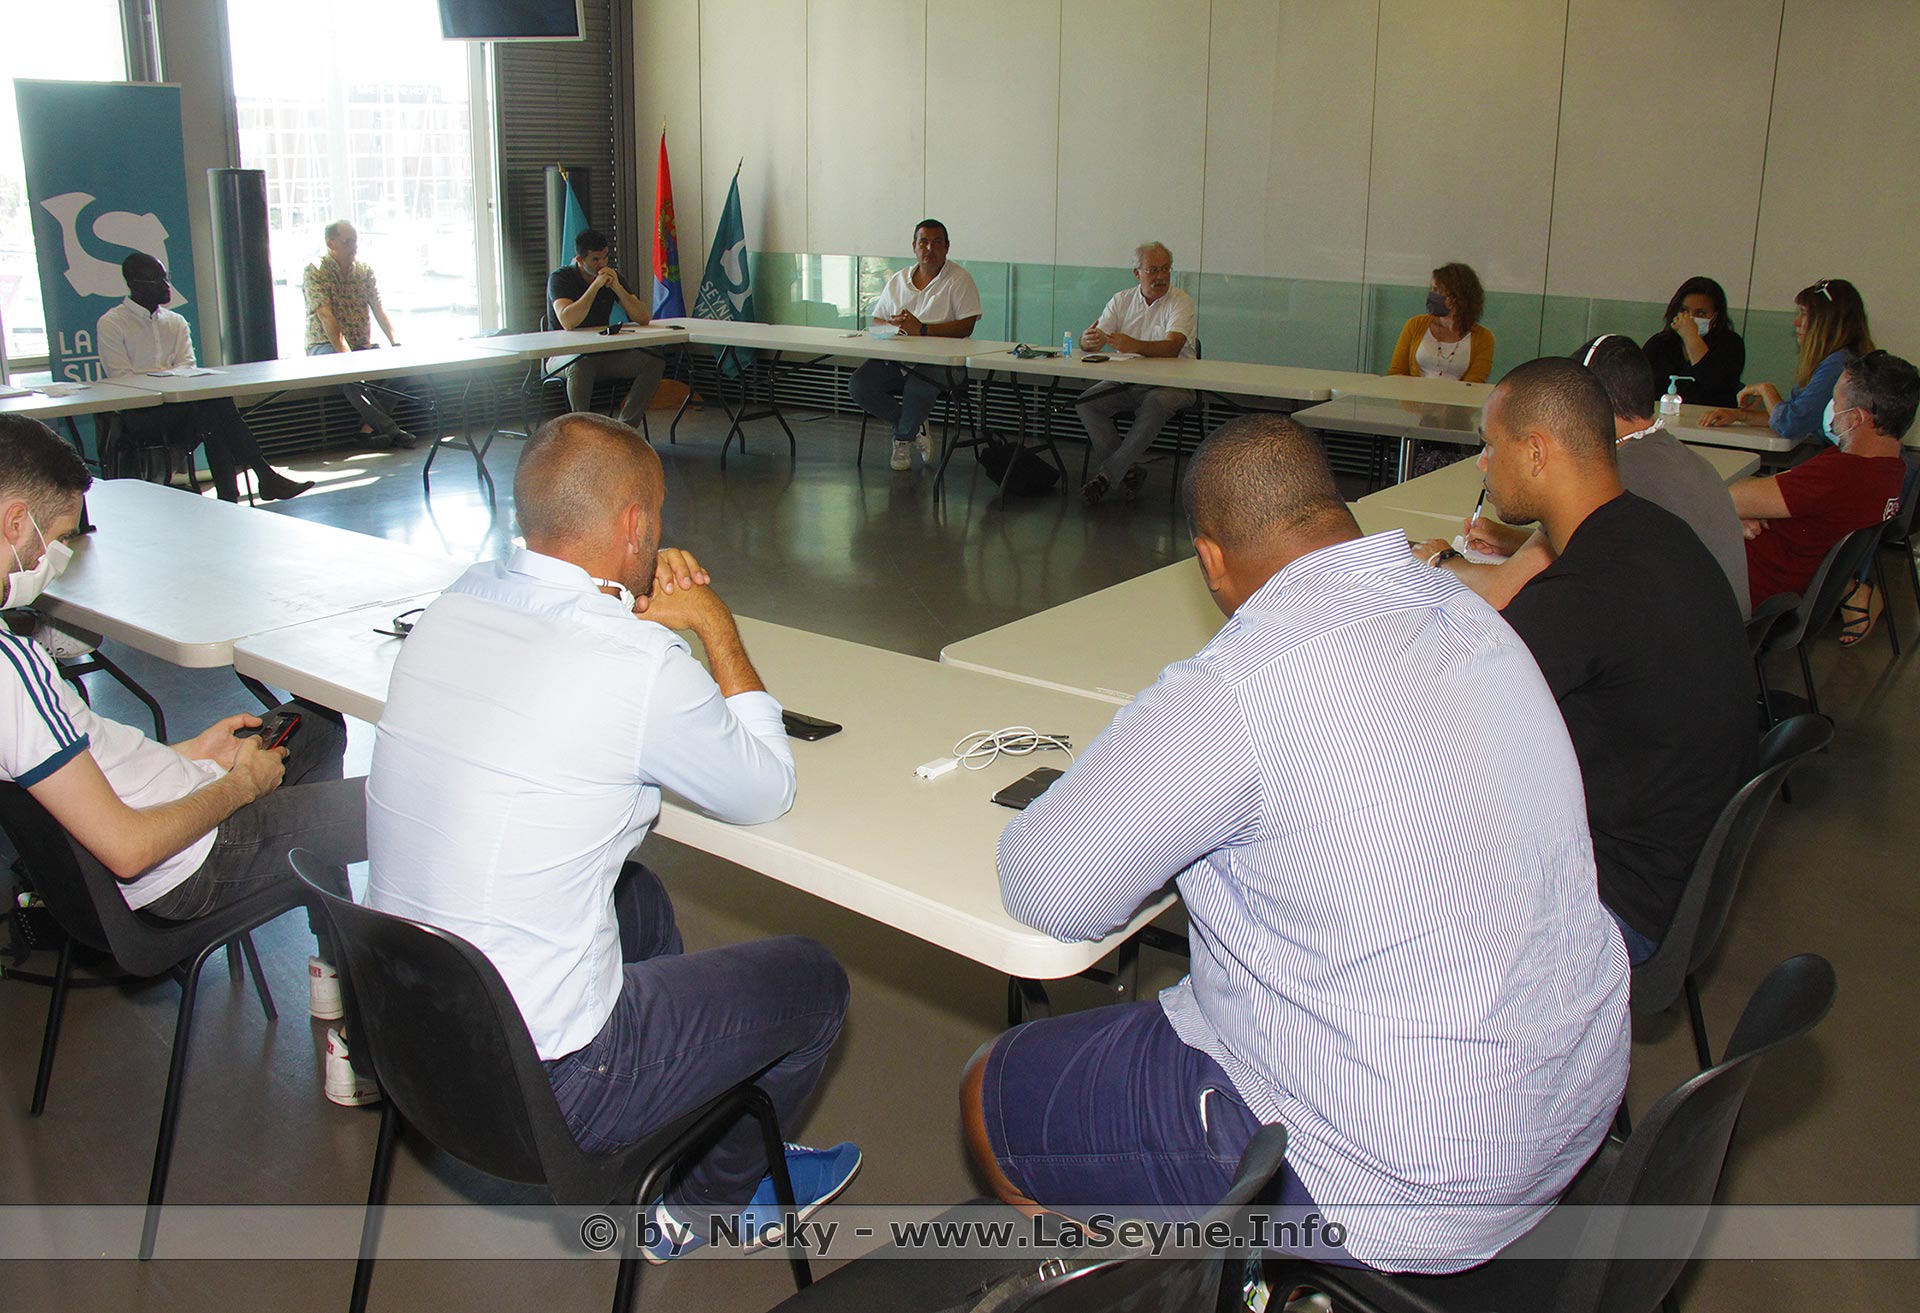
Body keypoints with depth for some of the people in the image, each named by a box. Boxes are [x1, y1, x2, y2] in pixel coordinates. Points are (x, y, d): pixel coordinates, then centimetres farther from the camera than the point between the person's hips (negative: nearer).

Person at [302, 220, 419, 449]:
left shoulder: (365, 271, 10)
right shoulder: (315, 271, -7)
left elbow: (379, 310, 1)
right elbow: (326, 316, -18)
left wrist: (396, 344, -16)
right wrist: (345, 353, -29)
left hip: (363, 346, 5)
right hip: (325, 345, -5)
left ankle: (370, 426, -22)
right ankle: (389, 429, -36)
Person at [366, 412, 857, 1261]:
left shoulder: (454, 607, -3)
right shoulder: (638, 669, -25)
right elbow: (766, 790, -7)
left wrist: (629, 604, 2)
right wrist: (714, 624, 1)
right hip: (535, 1087, -8)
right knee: (812, 980, 12)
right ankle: (703, 1199, 35)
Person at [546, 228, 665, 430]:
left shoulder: (612, 276, 5)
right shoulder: (560, 278, -9)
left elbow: (644, 318, -4)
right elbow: (568, 322, -28)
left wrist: (617, 287, -17)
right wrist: (596, 285, -24)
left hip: (603, 354, 5)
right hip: (565, 355, -5)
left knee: (654, 363, -16)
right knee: (581, 366, -41)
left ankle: (625, 428, -16)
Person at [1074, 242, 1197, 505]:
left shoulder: (1181, 302, -6)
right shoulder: (1122, 300, 8)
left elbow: (1172, 347, -23)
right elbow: (1095, 340, -1)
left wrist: (1135, 346, -42)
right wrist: (1087, 340, -29)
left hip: (1171, 384, -4)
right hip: (1127, 382, 4)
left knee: (1155, 405, -36)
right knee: (1086, 402, -19)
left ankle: (1107, 474, -26)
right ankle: (1127, 472, -13)